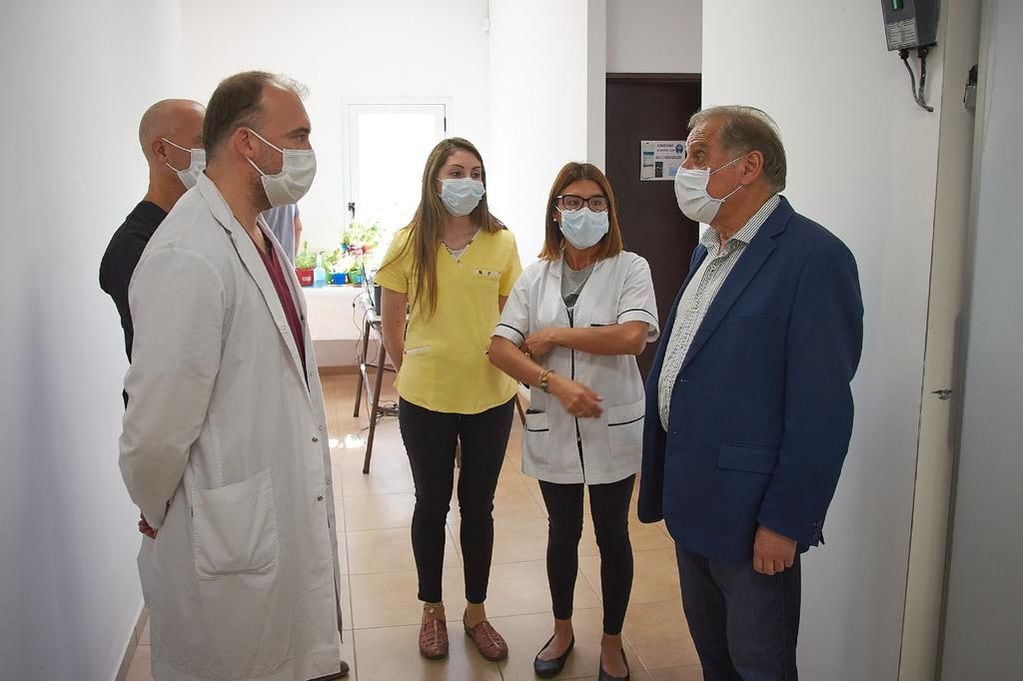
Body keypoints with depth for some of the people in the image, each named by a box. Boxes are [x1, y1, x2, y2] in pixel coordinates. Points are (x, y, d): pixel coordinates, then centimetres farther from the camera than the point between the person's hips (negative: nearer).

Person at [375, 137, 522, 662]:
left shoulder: (501, 242, -3)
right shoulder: (408, 244, -5)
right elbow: (391, 323, 3)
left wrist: (508, 369, 1)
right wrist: (410, 372, 6)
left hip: (490, 397, 1)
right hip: (425, 400, -1)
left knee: (478, 505, 14)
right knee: (431, 504, 14)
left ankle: (476, 611, 33)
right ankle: (432, 610, 35)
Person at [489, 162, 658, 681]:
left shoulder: (630, 269, -6)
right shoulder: (535, 276, 3)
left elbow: (632, 336, -23)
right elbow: (500, 348, -6)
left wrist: (555, 335, -16)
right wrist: (555, 383, -21)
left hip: (612, 427, -2)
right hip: (553, 427, 3)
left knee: (612, 536, 13)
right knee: (562, 532, 19)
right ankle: (563, 631, 41)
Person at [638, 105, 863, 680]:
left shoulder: (813, 257, -17)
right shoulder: (709, 251, 10)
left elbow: (821, 410, -20)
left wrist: (785, 523, -18)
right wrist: (665, 482, 15)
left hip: (751, 515, -8)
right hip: (693, 502, 8)